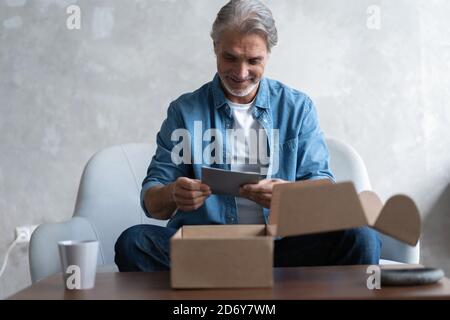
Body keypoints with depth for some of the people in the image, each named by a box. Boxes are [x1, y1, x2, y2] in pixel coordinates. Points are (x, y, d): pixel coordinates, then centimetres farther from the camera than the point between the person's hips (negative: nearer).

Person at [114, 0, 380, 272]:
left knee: (361, 238, -27)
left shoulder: (298, 107, 10)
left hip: (283, 243, 0)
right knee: (133, 242, -27)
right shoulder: (185, 111, 7)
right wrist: (172, 195, -22)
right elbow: (152, 202, 4)